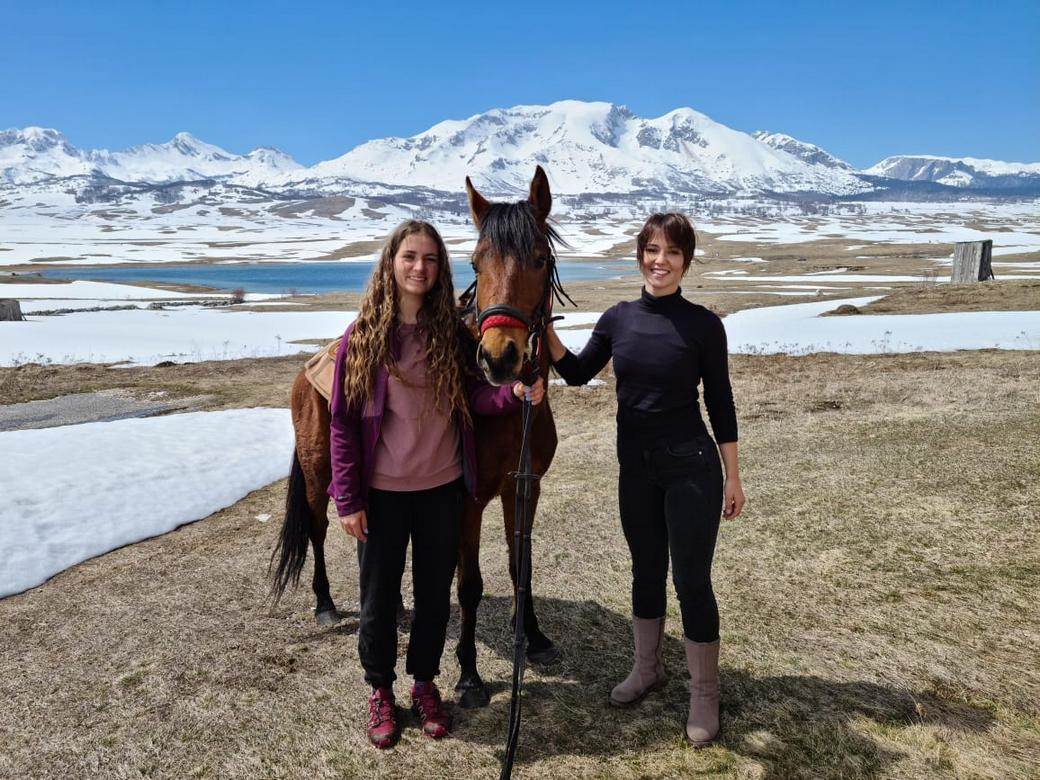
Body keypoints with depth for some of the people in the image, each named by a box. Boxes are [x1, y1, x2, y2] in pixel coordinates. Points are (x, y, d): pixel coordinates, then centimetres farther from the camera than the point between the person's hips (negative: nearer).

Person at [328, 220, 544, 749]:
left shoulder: (452, 332, -2)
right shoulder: (362, 336, -7)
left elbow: (472, 398, 1)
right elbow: (344, 422, -6)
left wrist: (515, 393, -20)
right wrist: (348, 500, -9)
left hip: (442, 488, 2)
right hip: (382, 492, -1)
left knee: (435, 593, 15)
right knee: (379, 597, 12)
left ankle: (424, 683, 38)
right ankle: (380, 690, 36)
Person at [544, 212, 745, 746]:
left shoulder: (703, 325, -8)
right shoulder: (619, 318, 2)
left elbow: (720, 405, -4)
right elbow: (577, 373, 9)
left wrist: (733, 477, -3)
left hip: (691, 465, -4)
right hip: (634, 467, 4)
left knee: (691, 579, 3)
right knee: (646, 570, 18)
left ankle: (704, 694, 23)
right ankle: (646, 669, 38)